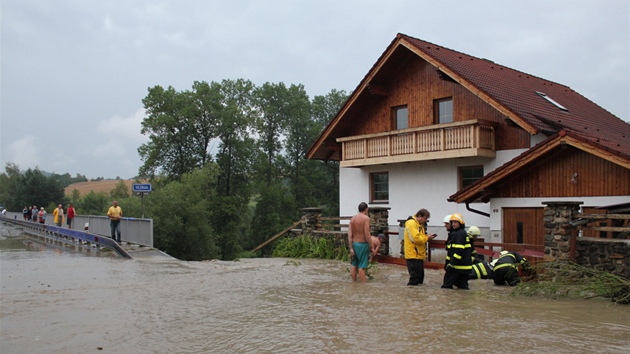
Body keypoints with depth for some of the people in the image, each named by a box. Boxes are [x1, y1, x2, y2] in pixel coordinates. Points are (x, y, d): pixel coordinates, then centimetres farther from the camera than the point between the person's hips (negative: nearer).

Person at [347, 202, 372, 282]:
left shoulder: (353, 218, 6)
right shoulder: (366, 218, -11)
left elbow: (349, 235, 1)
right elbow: (367, 234, -18)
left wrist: (351, 248, 2)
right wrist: (371, 246, -11)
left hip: (354, 244, 6)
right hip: (363, 244, -6)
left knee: (354, 265, 13)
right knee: (362, 266, -4)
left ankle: (354, 282, 20)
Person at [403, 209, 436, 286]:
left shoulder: (420, 224, 17)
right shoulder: (411, 223, -16)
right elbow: (416, 239, -24)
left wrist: (428, 237, 0)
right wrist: (427, 238, -13)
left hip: (419, 255, 10)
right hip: (413, 255, -10)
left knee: (420, 276, 14)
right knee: (415, 276, -8)